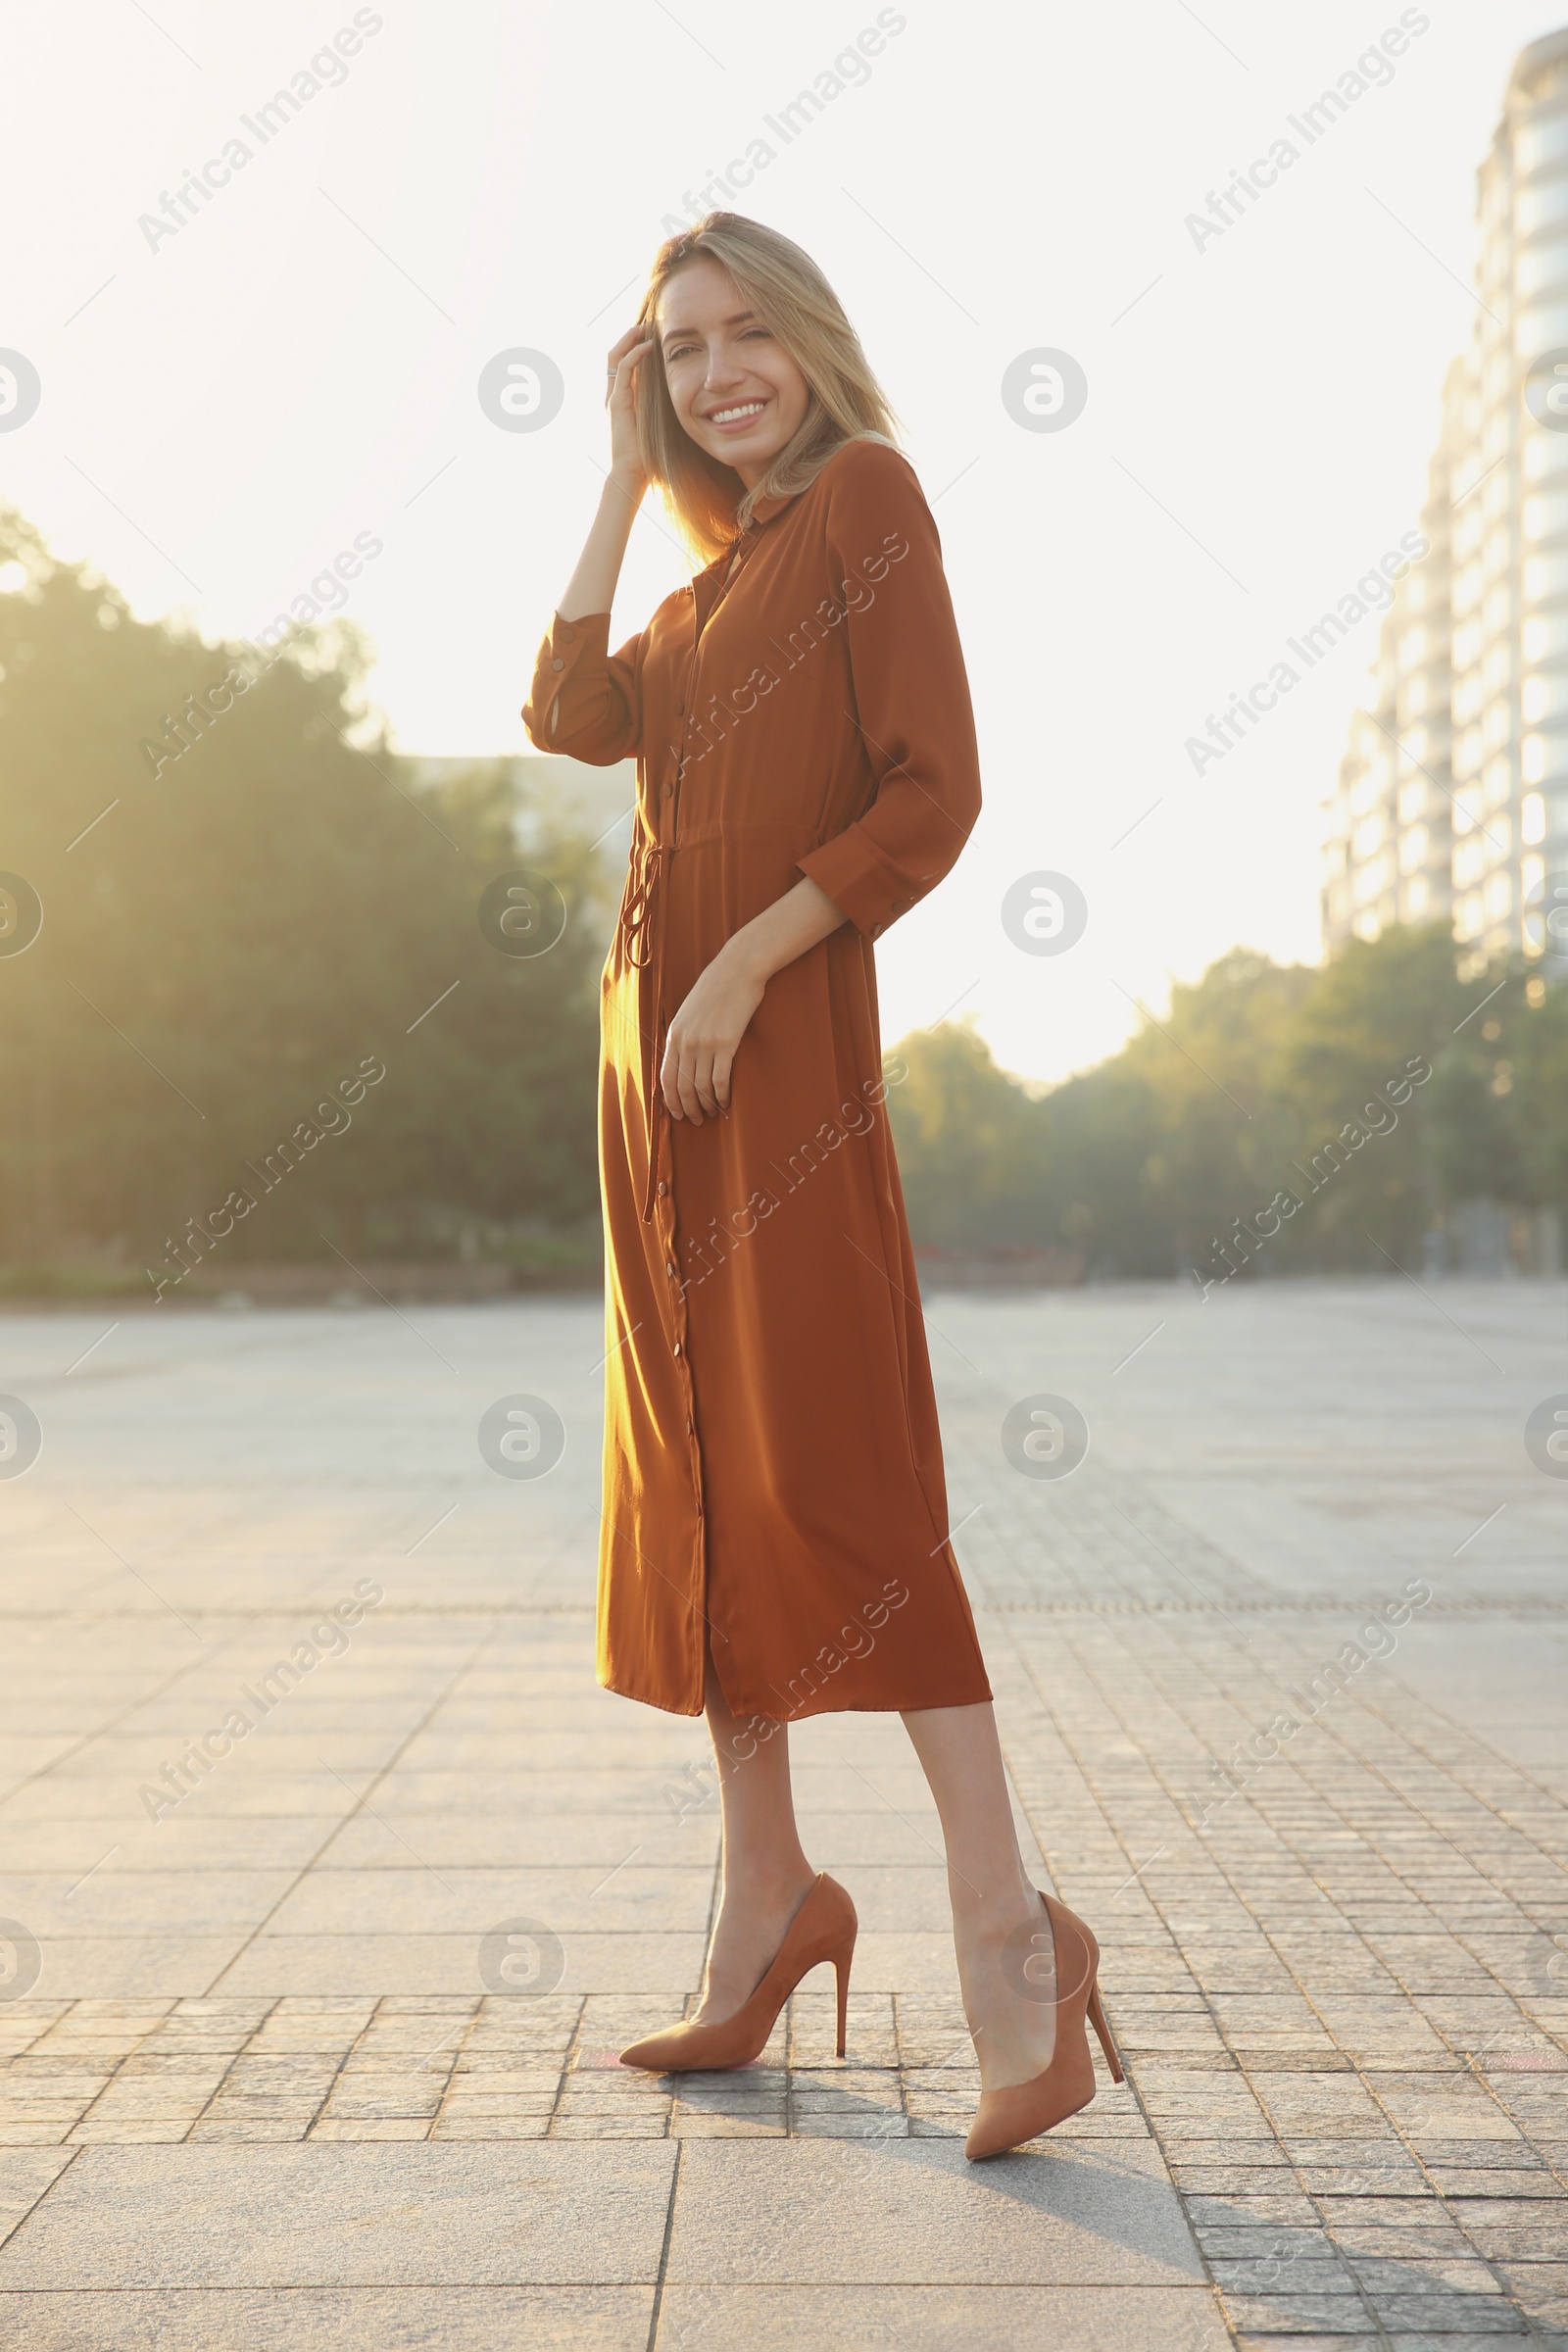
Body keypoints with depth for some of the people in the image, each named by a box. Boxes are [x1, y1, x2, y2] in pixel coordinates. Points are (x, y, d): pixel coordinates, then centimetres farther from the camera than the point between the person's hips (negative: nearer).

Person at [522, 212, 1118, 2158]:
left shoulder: (865, 494, -2)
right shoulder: (720, 562, 20)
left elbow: (934, 795, -12)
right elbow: (575, 719, 6)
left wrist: (747, 963, -17)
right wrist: (625, 480, 11)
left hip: (783, 1042, -8)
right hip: (656, 1047, 8)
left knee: (834, 1475, -13)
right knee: (697, 1478, 8)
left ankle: (1007, 1926, -9)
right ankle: (767, 1901, 18)